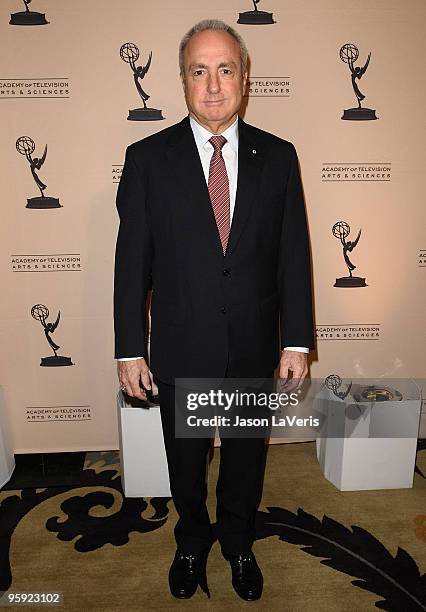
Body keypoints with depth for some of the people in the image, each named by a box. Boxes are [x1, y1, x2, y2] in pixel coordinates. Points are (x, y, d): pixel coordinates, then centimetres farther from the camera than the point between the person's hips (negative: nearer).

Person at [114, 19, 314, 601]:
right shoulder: (147, 158, -5)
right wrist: (130, 349, -6)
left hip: (254, 346, 1)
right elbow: (132, 261, -5)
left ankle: (239, 543, 51)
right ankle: (192, 542, 51)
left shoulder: (278, 156, -1)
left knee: (246, 455, 21)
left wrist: (297, 340, -3)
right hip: (180, 349, 0)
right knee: (185, 458, 20)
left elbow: (294, 255, -1)